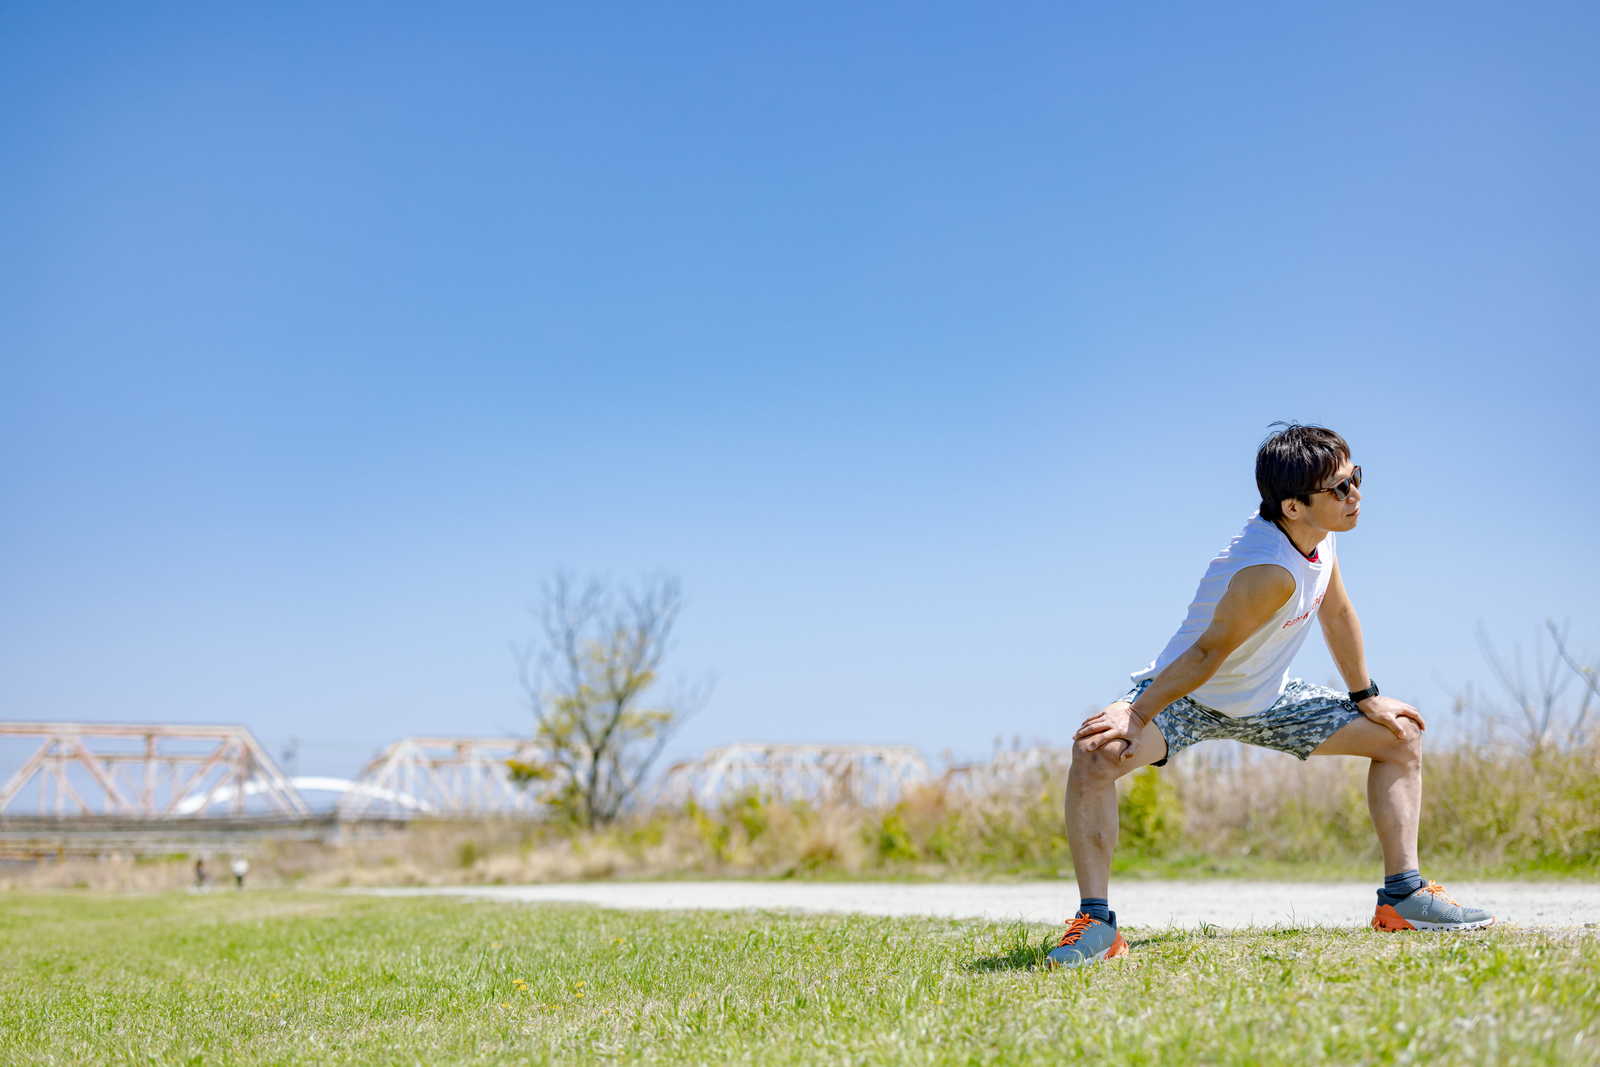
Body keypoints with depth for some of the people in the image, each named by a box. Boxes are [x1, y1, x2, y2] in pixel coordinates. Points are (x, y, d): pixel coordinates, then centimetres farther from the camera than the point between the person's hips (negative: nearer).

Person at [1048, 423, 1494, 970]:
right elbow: (1209, 651, -30)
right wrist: (1138, 715, -29)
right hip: (1187, 697, -8)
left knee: (1401, 735, 7)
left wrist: (1367, 697, 14)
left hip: (1266, 700, 9)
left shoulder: (1322, 534, -9)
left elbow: (1337, 612, 7)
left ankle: (1403, 895, 12)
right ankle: (1096, 922, -29)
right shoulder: (1270, 572, -36)